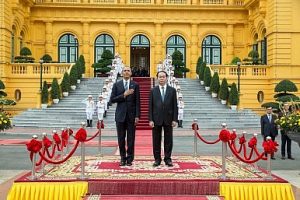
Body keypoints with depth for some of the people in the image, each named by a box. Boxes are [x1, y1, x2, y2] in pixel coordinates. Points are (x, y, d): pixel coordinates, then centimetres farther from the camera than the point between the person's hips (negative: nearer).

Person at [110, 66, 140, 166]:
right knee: (121, 138, 5)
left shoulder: (135, 85, 5)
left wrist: (137, 116, -6)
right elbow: (112, 99, -1)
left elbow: (137, 101, 1)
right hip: (120, 115, 1)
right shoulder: (116, 85, 7)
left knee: (131, 138, 2)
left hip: (131, 115, -1)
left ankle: (130, 159, 12)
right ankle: (123, 158, 15)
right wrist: (124, 95, -12)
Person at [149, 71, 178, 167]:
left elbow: (175, 106, 3)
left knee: (168, 140, 5)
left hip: (168, 119, 0)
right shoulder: (153, 91, 5)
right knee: (156, 140, 5)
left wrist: (174, 119, -4)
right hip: (156, 119, 0)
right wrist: (150, 120, -6)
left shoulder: (172, 90, 5)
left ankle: (168, 159, 14)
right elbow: (150, 106, 2)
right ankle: (157, 159, 14)